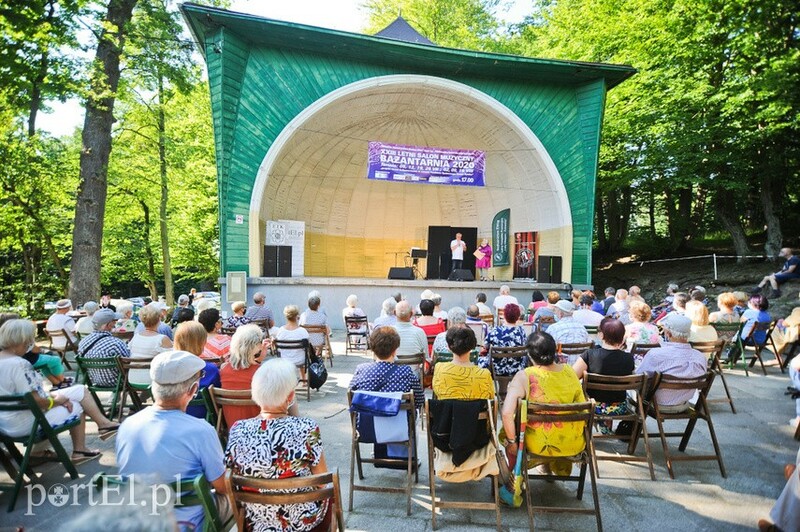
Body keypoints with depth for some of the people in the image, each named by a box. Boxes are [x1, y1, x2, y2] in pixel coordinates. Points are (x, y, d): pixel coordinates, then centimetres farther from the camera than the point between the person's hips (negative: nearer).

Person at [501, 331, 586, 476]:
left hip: (539, 446, -4)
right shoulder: (569, 371, -8)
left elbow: (507, 413, -28)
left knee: (509, 425, 24)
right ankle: (560, 468, 54)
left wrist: (511, 441, -12)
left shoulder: (524, 377, -21)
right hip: (574, 445, 4)